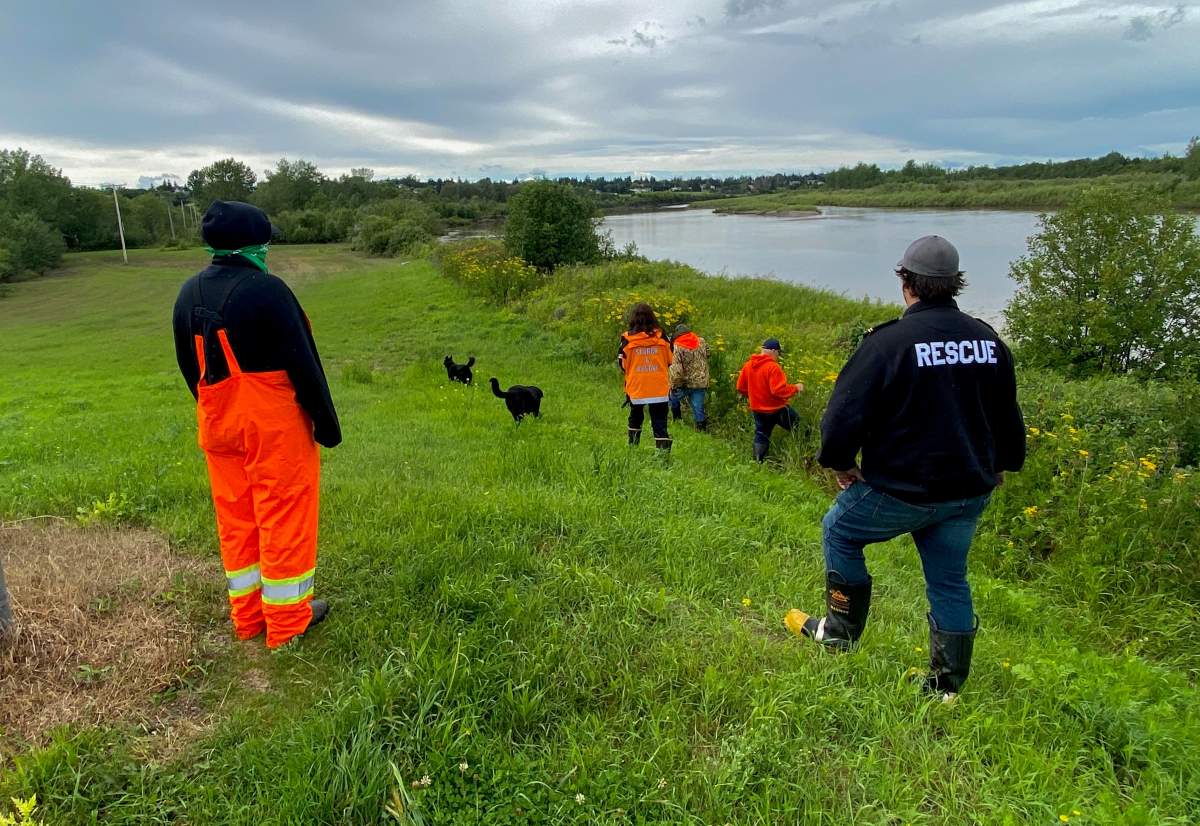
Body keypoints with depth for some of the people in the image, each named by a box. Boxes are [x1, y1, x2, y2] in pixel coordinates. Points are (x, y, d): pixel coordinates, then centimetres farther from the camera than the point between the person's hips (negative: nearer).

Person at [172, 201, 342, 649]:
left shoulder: (188, 293, 7)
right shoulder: (265, 289, -18)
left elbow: (189, 366, 15)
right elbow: (303, 363, -17)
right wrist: (327, 421, -9)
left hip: (218, 426, 8)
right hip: (274, 426, -7)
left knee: (235, 520, 16)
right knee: (283, 520, 4)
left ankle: (247, 616, 28)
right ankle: (287, 619, 16)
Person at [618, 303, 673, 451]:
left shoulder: (627, 340, -9)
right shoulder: (662, 338, -5)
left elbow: (622, 366, -1)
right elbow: (670, 362, 6)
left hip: (636, 389, 1)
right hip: (659, 389, 0)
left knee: (635, 418, 23)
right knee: (660, 422, 3)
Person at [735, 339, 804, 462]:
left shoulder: (748, 365, 0)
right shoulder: (773, 367, -22)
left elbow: (741, 387, 7)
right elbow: (779, 390, -26)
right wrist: (795, 387, -12)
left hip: (757, 409, 6)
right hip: (777, 409, -6)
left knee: (761, 437, 17)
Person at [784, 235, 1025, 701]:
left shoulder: (890, 341, -18)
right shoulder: (989, 340, 2)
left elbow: (845, 413, -18)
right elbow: (1008, 417, 15)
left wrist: (840, 464, 0)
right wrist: (998, 466, 32)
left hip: (902, 489, -6)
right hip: (970, 493, 6)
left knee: (839, 531, 18)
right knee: (949, 580, 19)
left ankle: (840, 632, 28)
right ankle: (947, 686, 29)